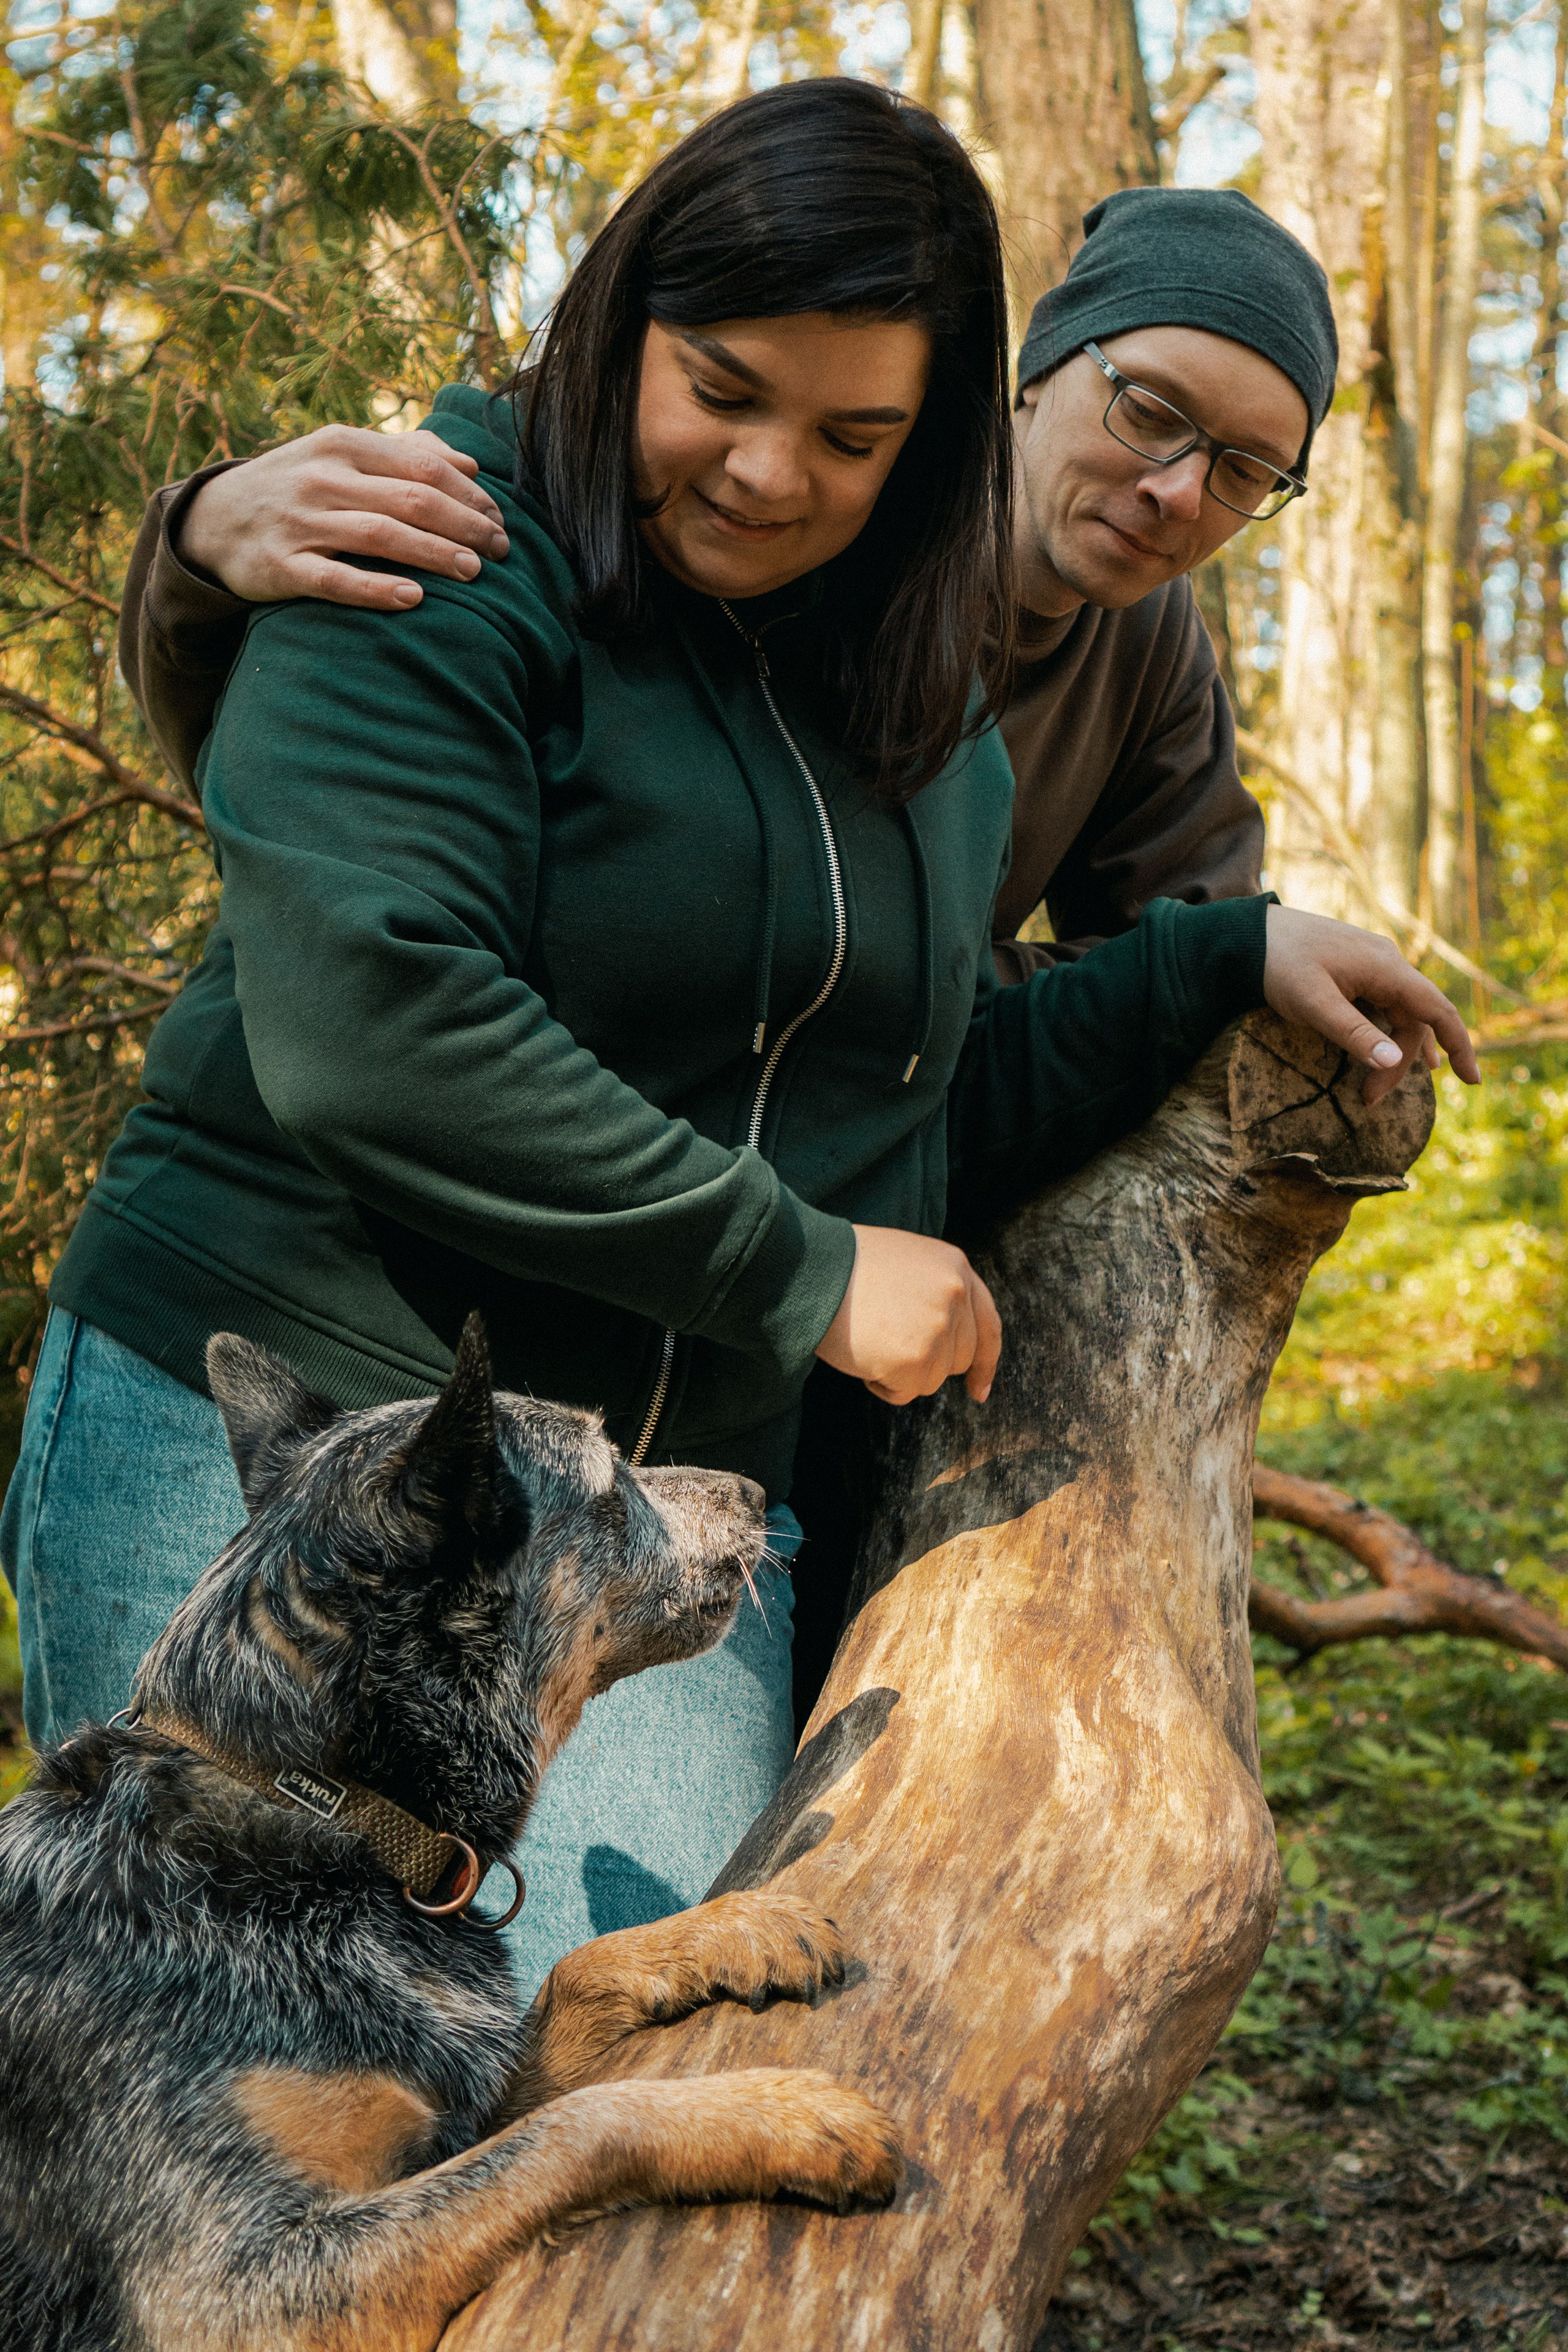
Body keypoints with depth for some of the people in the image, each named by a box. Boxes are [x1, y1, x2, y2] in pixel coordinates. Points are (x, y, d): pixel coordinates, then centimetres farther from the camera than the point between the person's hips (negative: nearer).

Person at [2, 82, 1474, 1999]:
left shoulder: (927, 725, 14)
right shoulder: (450, 571, -7)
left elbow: (926, 1121, 24)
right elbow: (369, 1028, -22)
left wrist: (1231, 957, 18)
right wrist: (801, 1269, -16)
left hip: (672, 1520, 5)